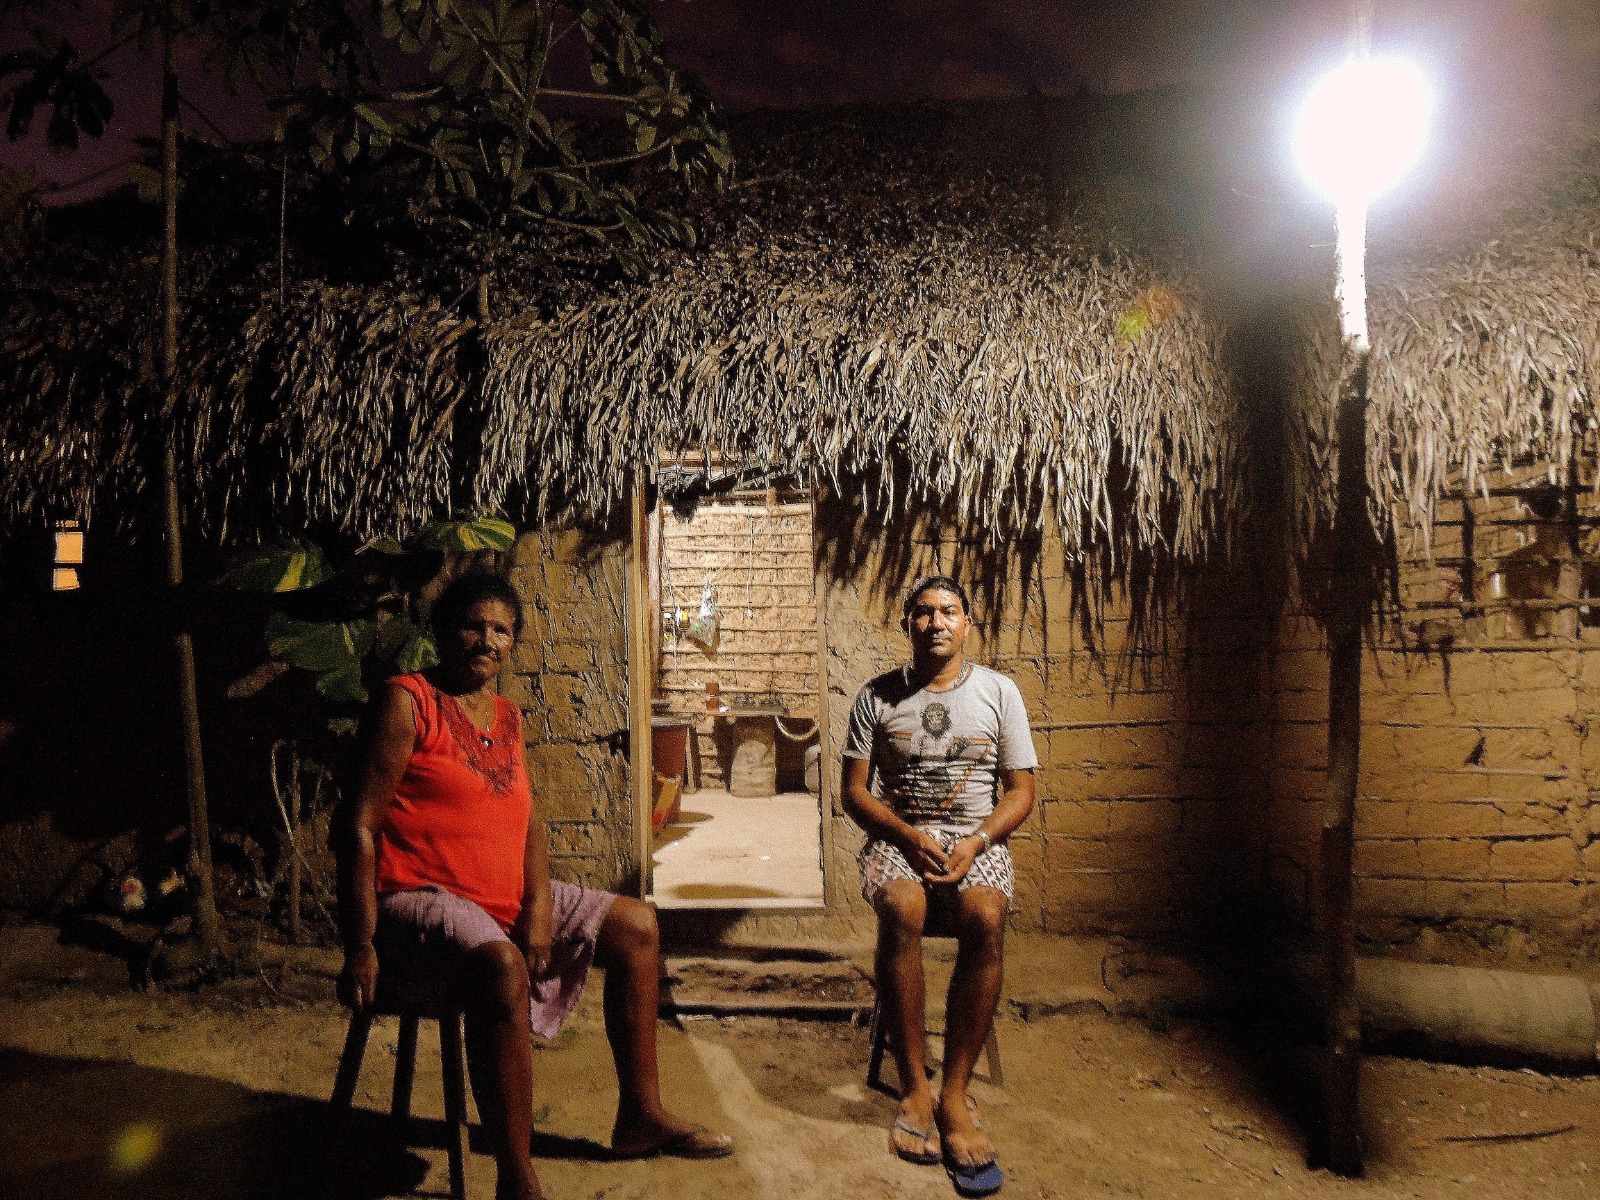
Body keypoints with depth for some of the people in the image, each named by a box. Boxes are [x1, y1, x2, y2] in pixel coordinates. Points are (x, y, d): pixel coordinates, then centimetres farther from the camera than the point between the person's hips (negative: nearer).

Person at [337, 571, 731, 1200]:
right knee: (501, 966, -38)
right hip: (419, 898, -8)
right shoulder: (407, 701, -11)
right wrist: (360, 949, -19)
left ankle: (640, 1117, 17)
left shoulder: (507, 717, 12)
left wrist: (540, 904, -6)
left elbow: (527, 818, 11)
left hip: (505, 898, 9)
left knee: (635, 925, 8)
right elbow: (360, 825, -15)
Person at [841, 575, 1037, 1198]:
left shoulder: (998, 691, 6)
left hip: (977, 839, 0)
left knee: (985, 918, -33)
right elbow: (854, 790, 4)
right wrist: (908, 836, -14)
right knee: (902, 910, -34)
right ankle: (914, 1090, -23)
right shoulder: (876, 697, 5)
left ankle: (954, 1093, -24)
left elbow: (1020, 790, 6)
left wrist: (975, 842, -13)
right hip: (898, 836, 0)